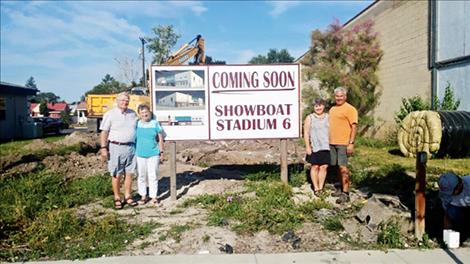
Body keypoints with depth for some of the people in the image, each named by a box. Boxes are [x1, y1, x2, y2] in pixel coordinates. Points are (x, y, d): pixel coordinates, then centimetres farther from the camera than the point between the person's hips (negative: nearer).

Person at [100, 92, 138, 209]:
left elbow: (137, 129, 19)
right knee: (116, 175, 4)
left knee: (129, 173, 9)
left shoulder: (132, 114, 10)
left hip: (131, 147, 4)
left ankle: (128, 196, 21)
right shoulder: (110, 114, -2)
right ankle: (117, 198, 15)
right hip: (116, 147, -4)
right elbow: (104, 132, -3)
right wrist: (103, 148, -10)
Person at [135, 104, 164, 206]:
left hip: (153, 154, -1)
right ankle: (143, 196, 24)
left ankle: (153, 197, 13)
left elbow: (160, 138, 3)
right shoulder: (137, 124, 1)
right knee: (141, 176, 10)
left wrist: (161, 152, 1)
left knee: (153, 176, 3)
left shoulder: (155, 123, -2)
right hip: (140, 154, 2)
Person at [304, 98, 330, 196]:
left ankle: (321, 188, 13)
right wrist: (307, 146, -8)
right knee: (315, 166, 1)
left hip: (326, 147, 2)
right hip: (314, 147, -2)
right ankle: (316, 188, 10)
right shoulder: (309, 118, 4)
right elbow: (306, 133, -1)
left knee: (324, 166, 3)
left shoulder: (328, 117, 12)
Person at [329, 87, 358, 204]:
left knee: (343, 167, -9)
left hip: (343, 144, -7)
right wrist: (328, 140, 18)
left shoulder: (350, 109, -7)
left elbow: (354, 126, -12)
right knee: (338, 167, 13)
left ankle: (345, 193, -6)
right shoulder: (332, 109, 17)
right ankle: (342, 188, 24)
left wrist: (351, 143, -19)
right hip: (332, 143, 7)